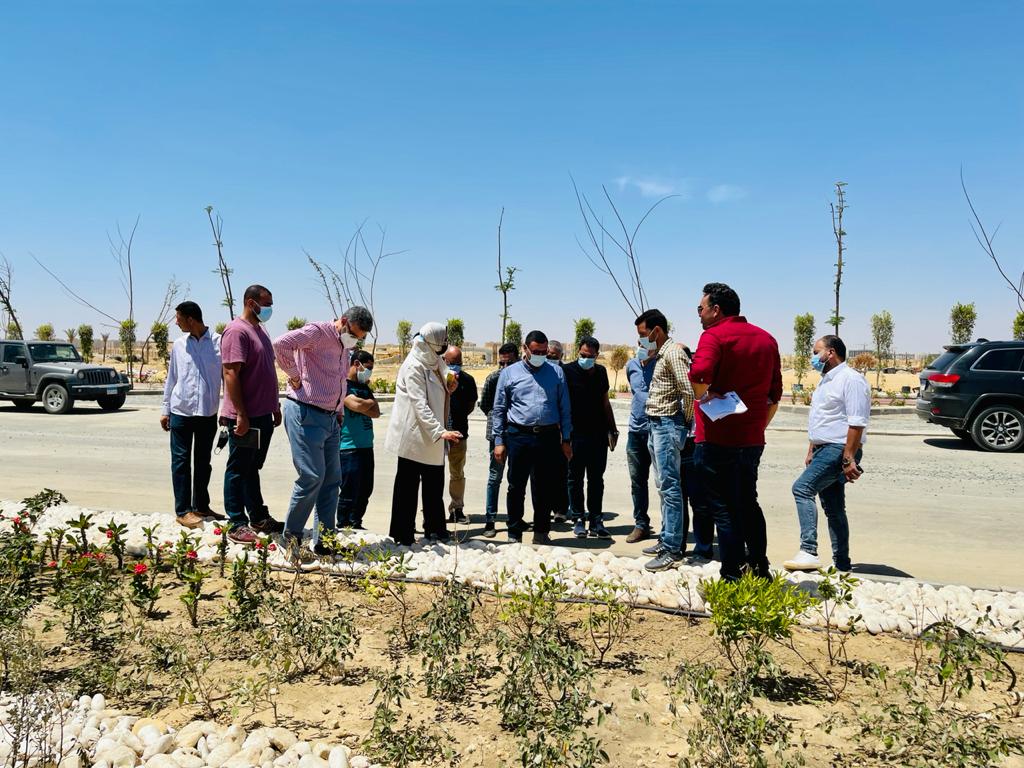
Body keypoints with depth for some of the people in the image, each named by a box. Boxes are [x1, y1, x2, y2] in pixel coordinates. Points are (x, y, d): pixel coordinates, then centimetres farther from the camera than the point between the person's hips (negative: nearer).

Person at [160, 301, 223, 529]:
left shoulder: (219, 343, -5)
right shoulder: (179, 345, 4)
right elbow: (171, 379, 10)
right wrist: (165, 409, 10)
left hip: (208, 413, -1)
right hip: (181, 411, 1)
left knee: (203, 461, 12)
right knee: (181, 460, 1)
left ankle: (201, 506, 24)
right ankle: (183, 510, 7)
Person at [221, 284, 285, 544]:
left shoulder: (260, 330, 16)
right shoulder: (237, 331, -14)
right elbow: (231, 373, -20)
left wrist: (275, 406, 21)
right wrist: (240, 414, -24)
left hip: (263, 415, 9)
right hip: (244, 417, -9)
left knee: (252, 469, 17)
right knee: (238, 470, 1)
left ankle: (259, 518, 26)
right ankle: (237, 525, 8)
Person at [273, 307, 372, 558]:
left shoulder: (344, 346, 18)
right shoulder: (317, 332, -10)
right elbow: (281, 344, -27)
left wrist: (340, 412, 19)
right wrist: (294, 375, -18)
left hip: (330, 419, 9)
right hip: (305, 414, -9)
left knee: (332, 480, 8)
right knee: (312, 476, -10)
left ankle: (324, 541, 17)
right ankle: (292, 536, 8)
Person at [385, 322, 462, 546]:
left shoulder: (436, 362, 10)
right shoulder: (413, 366, -17)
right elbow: (419, 404, -25)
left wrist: (449, 387, 2)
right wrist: (440, 432, -34)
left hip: (432, 437, 8)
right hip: (413, 437, -8)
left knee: (434, 485, 14)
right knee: (407, 487, 2)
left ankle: (435, 530, 26)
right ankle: (403, 536, 11)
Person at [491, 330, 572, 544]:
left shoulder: (556, 373, 10)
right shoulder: (509, 373, 7)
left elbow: (564, 408, 11)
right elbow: (499, 410, 8)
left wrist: (566, 439, 6)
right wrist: (499, 441, 2)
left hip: (548, 437, 1)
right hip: (519, 437, -1)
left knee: (545, 488, 7)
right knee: (516, 487, 4)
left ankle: (541, 532, 20)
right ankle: (514, 534, 16)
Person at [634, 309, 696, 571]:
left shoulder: (673, 353, -15)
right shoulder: (659, 355, 16)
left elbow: (689, 391, -21)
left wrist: (686, 420, -9)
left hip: (668, 425, -11)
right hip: (656, 424, 11)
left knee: (669, 486, -9)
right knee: (663, 486, 15)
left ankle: (673, 550, -6)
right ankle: (666, 538, 25)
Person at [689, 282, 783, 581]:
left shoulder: (714, 336, -10)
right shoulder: (766, 338, 14)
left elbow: (699, 375, -30)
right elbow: (775, 394, 17)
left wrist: (704, 399, -11)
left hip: (718, 440, -7)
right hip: (753, 440, 7)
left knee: (724, 509, 1)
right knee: (748, 504, 21)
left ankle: (733, 578, 6)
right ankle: (760, 570, 29)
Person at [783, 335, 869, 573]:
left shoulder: (851, 380, -12)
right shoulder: (827, 381, 21)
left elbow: (856, 423, -20)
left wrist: (849, 458, -24)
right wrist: (811, 452, 23)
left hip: (838, 450, -10)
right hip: (824, 450, 10)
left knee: (802, 488, -22)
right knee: (833, 509, 11)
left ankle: (809, 552, -24)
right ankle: (841, 563, 18)